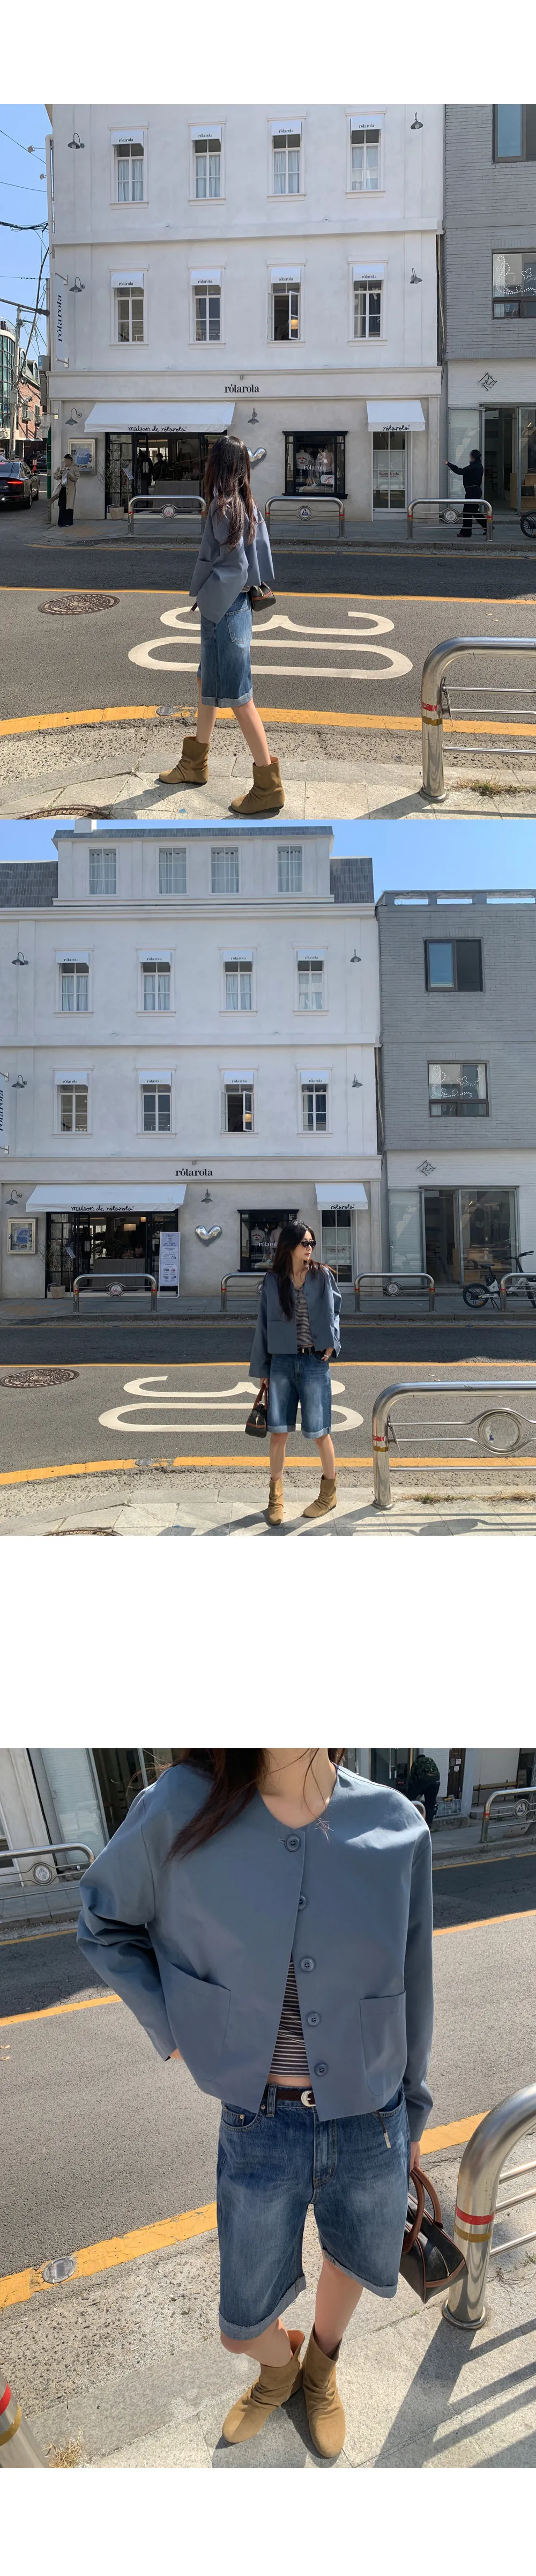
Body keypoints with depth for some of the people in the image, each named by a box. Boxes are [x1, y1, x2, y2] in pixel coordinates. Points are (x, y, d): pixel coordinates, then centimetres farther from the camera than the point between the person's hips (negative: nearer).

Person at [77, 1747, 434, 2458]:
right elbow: (105, 1926, -1)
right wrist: (179, 2033, -7)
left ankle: (321, 2364, 61)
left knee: (359, 2260, 27)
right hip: (261, 2131, -1)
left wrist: (412, 2116, 10)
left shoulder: (397, 1831, -18)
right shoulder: (182, 1811, -22)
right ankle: (279, 2362, 55)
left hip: (370, 2126, 1)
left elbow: (412, 1994, -2)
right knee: (245, 2329, 18)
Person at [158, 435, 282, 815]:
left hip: (223, 611, -10)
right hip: (237, 605, 10)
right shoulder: (248, 506, 6)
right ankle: (195, 766, 36)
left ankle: (269, 788, -3)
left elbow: (234, 567, -24)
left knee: (237, 696, -5)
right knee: (208, 684, 21)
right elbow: (261, 558, 9)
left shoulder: (223, 508, -18)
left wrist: (205, 598, -13)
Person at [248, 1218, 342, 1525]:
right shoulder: (273, 1281, 2)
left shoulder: (322, 1276, 0)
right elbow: (264, 1325, 7)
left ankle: (330, 1493, 20)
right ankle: (276, 1497, 14)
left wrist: (331, 1342, -1)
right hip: (282, 1362, 1)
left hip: (315, 1362, -1)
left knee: (319, 1431, 2)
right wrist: (262, 1369, 8)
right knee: (279, 1431, 2)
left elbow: (335, 1308, 12)